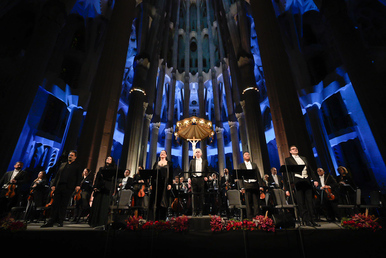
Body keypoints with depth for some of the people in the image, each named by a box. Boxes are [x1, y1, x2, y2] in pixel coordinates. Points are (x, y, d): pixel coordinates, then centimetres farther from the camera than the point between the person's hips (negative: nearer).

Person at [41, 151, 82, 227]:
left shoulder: (77, 166, 6)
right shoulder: (63, 165, 21)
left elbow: (79, 176, 0)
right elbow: (57, 175, 19)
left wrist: (78, 185, -13)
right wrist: (53, 184, 8)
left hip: (68, 187, -4)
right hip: (58, 186, 4)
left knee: (63, 205, 1)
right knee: (55, 204, 4)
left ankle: (60, 221, 12)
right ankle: (51, 221, 12)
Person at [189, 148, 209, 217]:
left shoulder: (204, 161, 11)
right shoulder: (192, 161, 13)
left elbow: (207, 170, 10)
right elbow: (189, 170, 11)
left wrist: (206, 176, -6)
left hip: (201, 179, -1)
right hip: (194, 179, 1)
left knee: (201, 195, 0)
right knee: (194, 195, 1)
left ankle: (200, 211, 8)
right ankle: (195, 211, 8)